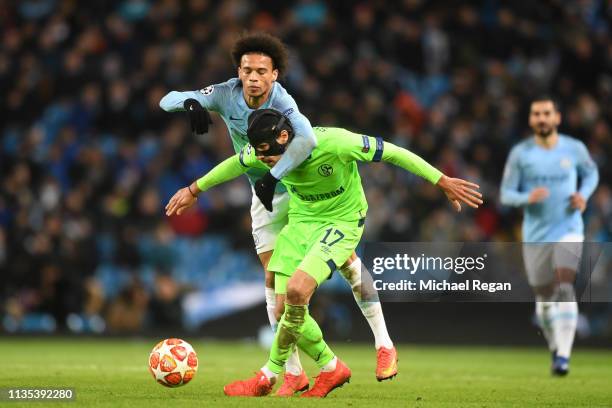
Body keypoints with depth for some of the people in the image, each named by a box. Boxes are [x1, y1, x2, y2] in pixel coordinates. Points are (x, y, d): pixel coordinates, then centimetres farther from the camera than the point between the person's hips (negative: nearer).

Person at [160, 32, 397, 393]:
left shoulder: (282, 103, -31)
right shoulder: (226, 96, -17)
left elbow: (306, 139, -51)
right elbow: (167, 101, -21)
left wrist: (273, 176, -56)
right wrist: (191, 103, -43)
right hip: (267, 195, 4)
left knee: (345, 259, -4)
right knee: (274, 277, -3)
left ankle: (384, 344, 12)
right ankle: (293, 371, 1)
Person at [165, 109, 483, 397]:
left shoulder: (333, 143, -30)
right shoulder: (265, 151, -13)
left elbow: (392, 153, -21)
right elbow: (233, 165, 10)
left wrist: (443, 182, -18)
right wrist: (194, 191, 21)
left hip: (341, 222, -6)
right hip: (300, 220, 6)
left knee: (296, 290, -25)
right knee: (285, 307, -4)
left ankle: (268, 377, -10)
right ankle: (331, 368, 19)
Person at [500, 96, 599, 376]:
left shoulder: (574, 149, -2)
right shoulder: (520, 154, -4)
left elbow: (591, 172, 18)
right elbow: (506, 194, -2)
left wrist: (584, 195, -3)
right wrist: (528, 198, -23)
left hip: (568, 230, -1)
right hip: (535, 236, 1)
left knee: (564, 288, -21)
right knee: (544, 300, 7)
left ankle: (563, 357, -24)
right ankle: (555, 348, 33)